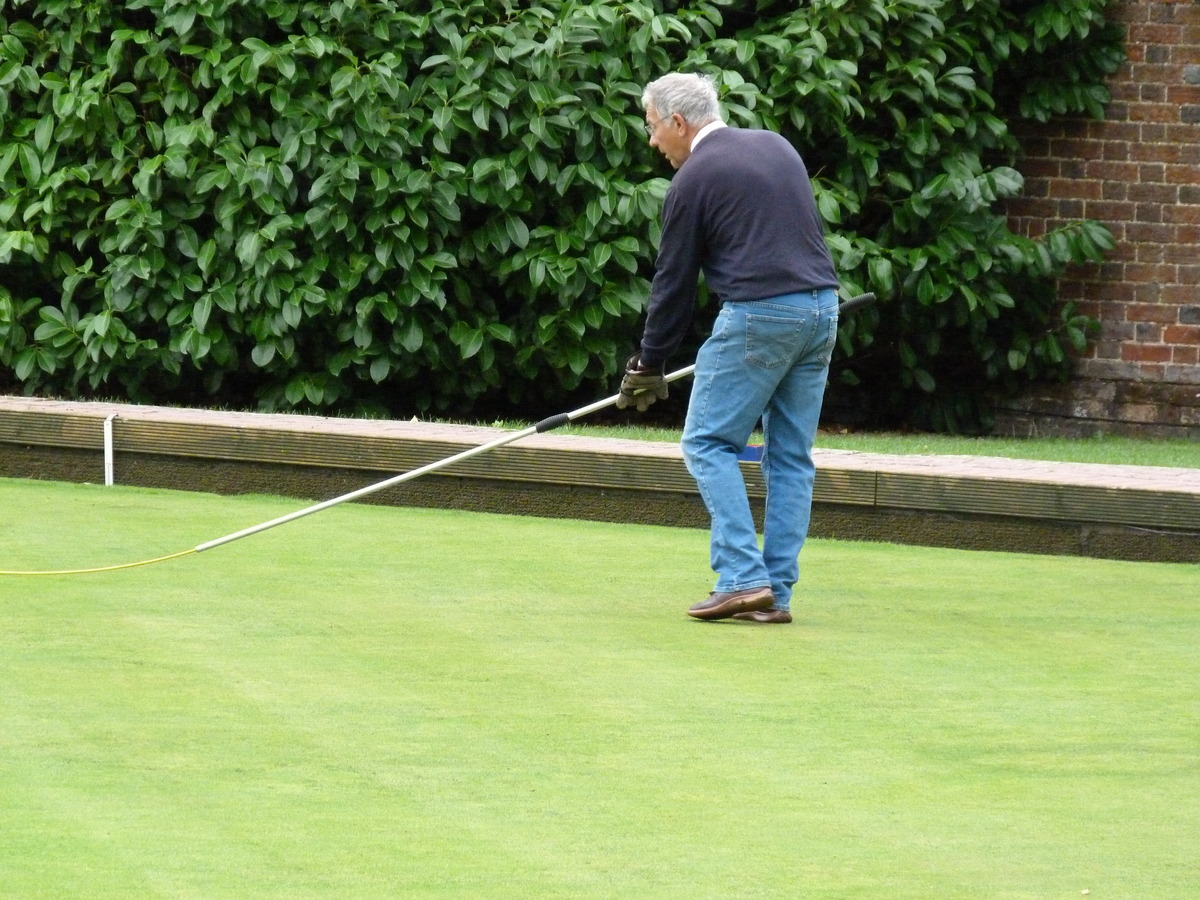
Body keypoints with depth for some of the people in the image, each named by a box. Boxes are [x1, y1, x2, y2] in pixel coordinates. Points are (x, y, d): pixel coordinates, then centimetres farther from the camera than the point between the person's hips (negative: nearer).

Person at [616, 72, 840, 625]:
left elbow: (674, 282, 1)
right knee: (791, 455, 9)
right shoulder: (776, 146, 17)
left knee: (708, 443, 0)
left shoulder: (694, 179, -3)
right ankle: (776, 594, 7)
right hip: (822, 309, 7)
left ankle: (743, 577, -11)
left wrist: (649, 365, 12)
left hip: (757, 317, -7)